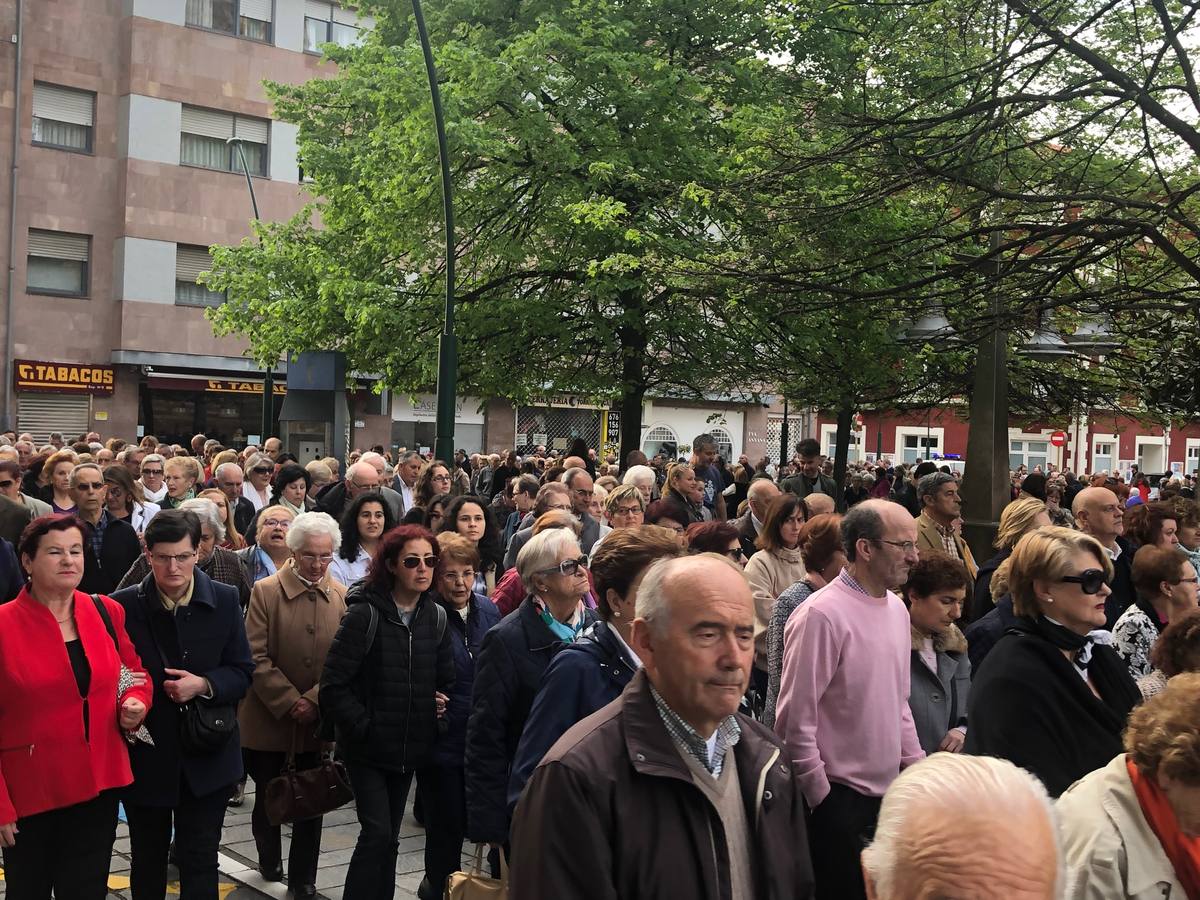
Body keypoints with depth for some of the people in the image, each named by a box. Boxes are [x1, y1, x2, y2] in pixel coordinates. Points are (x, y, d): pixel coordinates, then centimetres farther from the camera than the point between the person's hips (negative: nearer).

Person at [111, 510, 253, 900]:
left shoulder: (224, 600, -5)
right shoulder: (124, 605, -8)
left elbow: (242, 673, -1)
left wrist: (203, 685, -18)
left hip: (206, 758, 0)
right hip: (144, 756, 1)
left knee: (200, 865, 5)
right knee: (147, 860, 18)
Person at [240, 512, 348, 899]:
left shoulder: (341, 597, 0)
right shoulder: (265, 591, -7)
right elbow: (256, 658, -11)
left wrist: (313, 700, -14)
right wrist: (289, 702, -16)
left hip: (319, 721, 2)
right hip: (269, 718, -1)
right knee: (267, 796, 14)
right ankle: (269, 863, 37)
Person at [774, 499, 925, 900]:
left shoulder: (897, 608, 8)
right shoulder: (821, 615, -18)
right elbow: (796, 718, -17)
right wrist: (821, 798, -12)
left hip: (889, 790, 7)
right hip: (839, 796, -7)